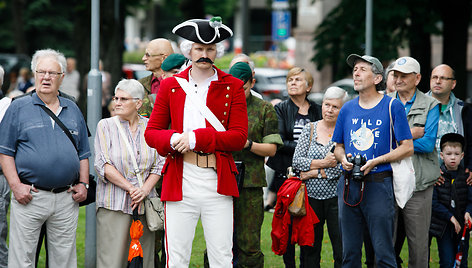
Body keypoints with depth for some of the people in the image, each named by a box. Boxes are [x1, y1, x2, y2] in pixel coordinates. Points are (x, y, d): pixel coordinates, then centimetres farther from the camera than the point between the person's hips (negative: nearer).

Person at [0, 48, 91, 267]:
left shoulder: (73, 110, 15)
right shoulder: (19, 108, 3)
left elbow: (83, 153, 18)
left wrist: (83, 184, 5)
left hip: (66, 200, 3)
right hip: (29, 197, -3)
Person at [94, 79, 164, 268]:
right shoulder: (105, 126, 3)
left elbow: (160, 164, 6)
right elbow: (103, 165, -5)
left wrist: (144, 190, -9)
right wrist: (130, 188, -12)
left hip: (145, 203, 3)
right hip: (114, 204, -3)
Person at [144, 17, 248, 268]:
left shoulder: (233, 87, 5)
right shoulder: (171, 85, 9)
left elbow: (239, 137, -3)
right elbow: (151, 132, 10)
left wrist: (196, 138, -14)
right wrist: (173, 140, -13)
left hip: (218, 182, -1)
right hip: (180, 181, 1)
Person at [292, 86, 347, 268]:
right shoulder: (309, 129, 9)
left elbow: (343, 168, -13)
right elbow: (297, 161, 1)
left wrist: (313, 172, -10)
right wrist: (324, 163, -10)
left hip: (335, 197, -3)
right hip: (311, 197, 3)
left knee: (342, 251, -5)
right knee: (309, 249, 9)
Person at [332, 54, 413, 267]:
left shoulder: (392, 106, -2)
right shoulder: (347, 109, 11)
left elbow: (407, 147, -3)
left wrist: (375, 161, -13)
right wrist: (343, 158, -3)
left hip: (378, 184, -4)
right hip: (348, 184, 4)